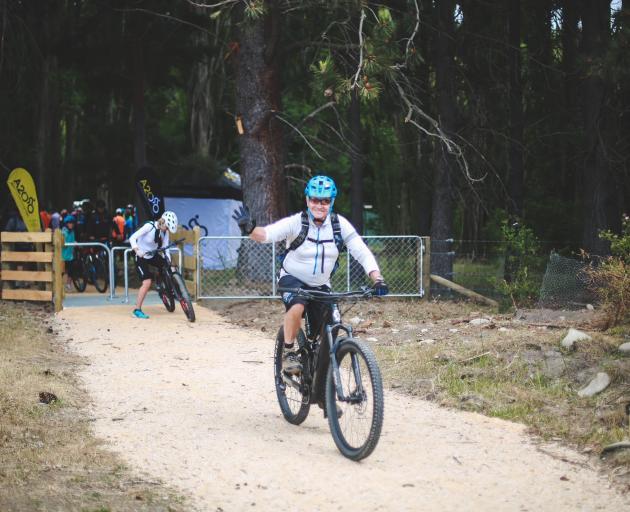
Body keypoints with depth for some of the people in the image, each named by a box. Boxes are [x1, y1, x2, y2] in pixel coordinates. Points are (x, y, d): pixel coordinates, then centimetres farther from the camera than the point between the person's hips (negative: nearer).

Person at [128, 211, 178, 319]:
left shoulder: (165, 231, -6)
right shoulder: (149, 226, -24)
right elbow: (132, 238, -29)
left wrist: (169, 263, -15)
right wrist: (137, 250, -45)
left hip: (153, 255, 7)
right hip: (142, 257, -7)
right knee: (147, 282, -20)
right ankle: (137, 310, -13)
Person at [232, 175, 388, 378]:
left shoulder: (340, 224, -12)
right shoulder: (296, 222, -20)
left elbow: (363, 253, -13)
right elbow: (266, 234, -32)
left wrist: (378, 280, -26)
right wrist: (249, 228, -55)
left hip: (320, 285, 4)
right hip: (292, 279, -3)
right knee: (297, 305, -36)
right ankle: (288, 353, -17)